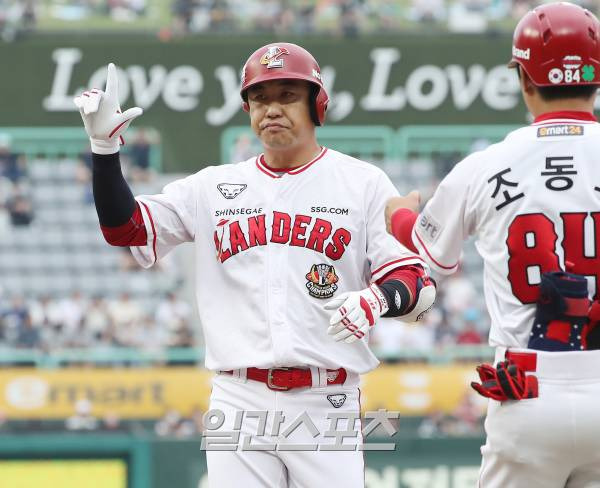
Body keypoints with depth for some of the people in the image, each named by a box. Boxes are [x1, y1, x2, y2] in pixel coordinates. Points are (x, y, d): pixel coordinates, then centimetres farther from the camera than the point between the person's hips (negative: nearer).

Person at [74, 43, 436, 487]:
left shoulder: (364, 184, 4)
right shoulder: (213, 187, 12)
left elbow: (416, 283, -1)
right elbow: (124, 228, 8)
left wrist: (377, 299, -24)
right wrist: (105, 147, -5)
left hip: (326, 404, -2)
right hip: (239, 405, 2)